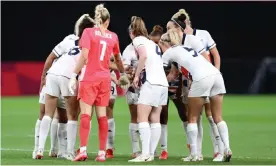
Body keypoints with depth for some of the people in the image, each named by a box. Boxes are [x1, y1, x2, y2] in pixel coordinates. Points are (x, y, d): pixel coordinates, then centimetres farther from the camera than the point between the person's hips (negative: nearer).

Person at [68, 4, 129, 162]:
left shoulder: (88, 32, -4)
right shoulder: (113, 36, 8)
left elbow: (84, 56, -14)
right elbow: (118, 59, 23)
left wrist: (74, 75, -11)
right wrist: (123, 74, 40)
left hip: (89, 78, -3)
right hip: (105, 78, 4)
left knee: (85, 114, -6)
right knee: (102, 115, 7)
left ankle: (83, 150, -16)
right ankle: (102, 153, 6)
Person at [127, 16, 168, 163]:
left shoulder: (138, 40, 1)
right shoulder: (152, 43, 25)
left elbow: (143, 56, -17)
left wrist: (137, 75, -9)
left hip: (151, 83, -8)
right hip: (163, 83, 8)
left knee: (142, 118, -8)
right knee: (155, 120, 7)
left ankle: (145, 154, -16)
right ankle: (151, 153, 4)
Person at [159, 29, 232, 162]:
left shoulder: (169, 53, 13)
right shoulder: (185, 48, 32)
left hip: (201, 79, -6)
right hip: (216, 74, 6)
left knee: (192, 118, 7)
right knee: (217, 117, 11)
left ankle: (194, 154, 4)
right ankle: (227, 148, -2)